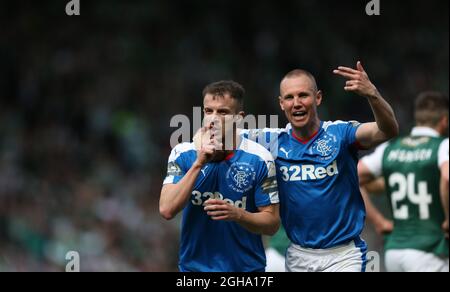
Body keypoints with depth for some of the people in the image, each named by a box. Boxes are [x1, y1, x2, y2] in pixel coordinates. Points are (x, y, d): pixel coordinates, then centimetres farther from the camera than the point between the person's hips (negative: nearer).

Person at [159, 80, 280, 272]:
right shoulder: (183, 154, -4)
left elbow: (272, 223, -6)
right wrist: (199, 163, -19)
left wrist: (237, 215, -24)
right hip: (194, 265, 1)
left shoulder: (259, 159, -8)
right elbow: (167, 210, -15)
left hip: (246, 265, -1)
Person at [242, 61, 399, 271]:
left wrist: (371, 94, -43)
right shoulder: (275, 141, 2)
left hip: (343, 255, -4)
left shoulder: (339, 134, -8)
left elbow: (388, 131, -23)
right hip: (298, 256, 4)